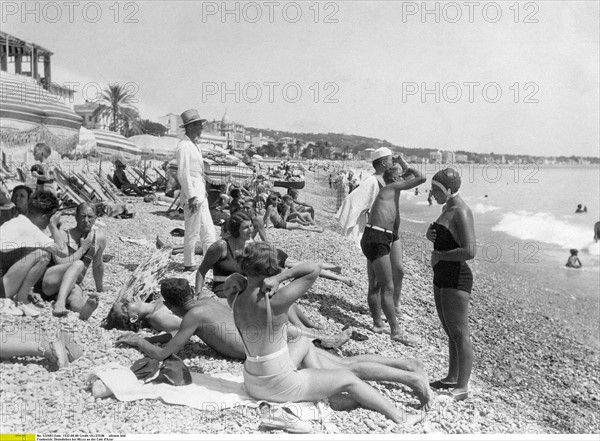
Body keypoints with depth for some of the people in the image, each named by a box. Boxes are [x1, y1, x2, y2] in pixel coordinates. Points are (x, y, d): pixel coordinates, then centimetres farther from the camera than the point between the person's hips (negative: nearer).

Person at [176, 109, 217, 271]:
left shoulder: (194, 145, 16)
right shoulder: (184, 146, -15)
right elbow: (183, 174, -19)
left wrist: (202, 193, 18)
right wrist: (191, 197, -21)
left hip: (201, 196, 10)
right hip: (192, 197, -10)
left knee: (208, 231, 13)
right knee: (192, 232, 0)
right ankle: (188, 264, 12)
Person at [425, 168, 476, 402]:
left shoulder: (461, 212, -19)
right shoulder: (447, 208, 11)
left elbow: (469, 251, -28)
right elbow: (440, 236, 26)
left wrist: (439, 255, -17)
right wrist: (430, 233, 2)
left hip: (456, 279, -10)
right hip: (441, 277, 10)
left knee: (460, 333, -1)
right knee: (450, 331, 19)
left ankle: (462, 387, 10)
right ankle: (452, 378, 32)